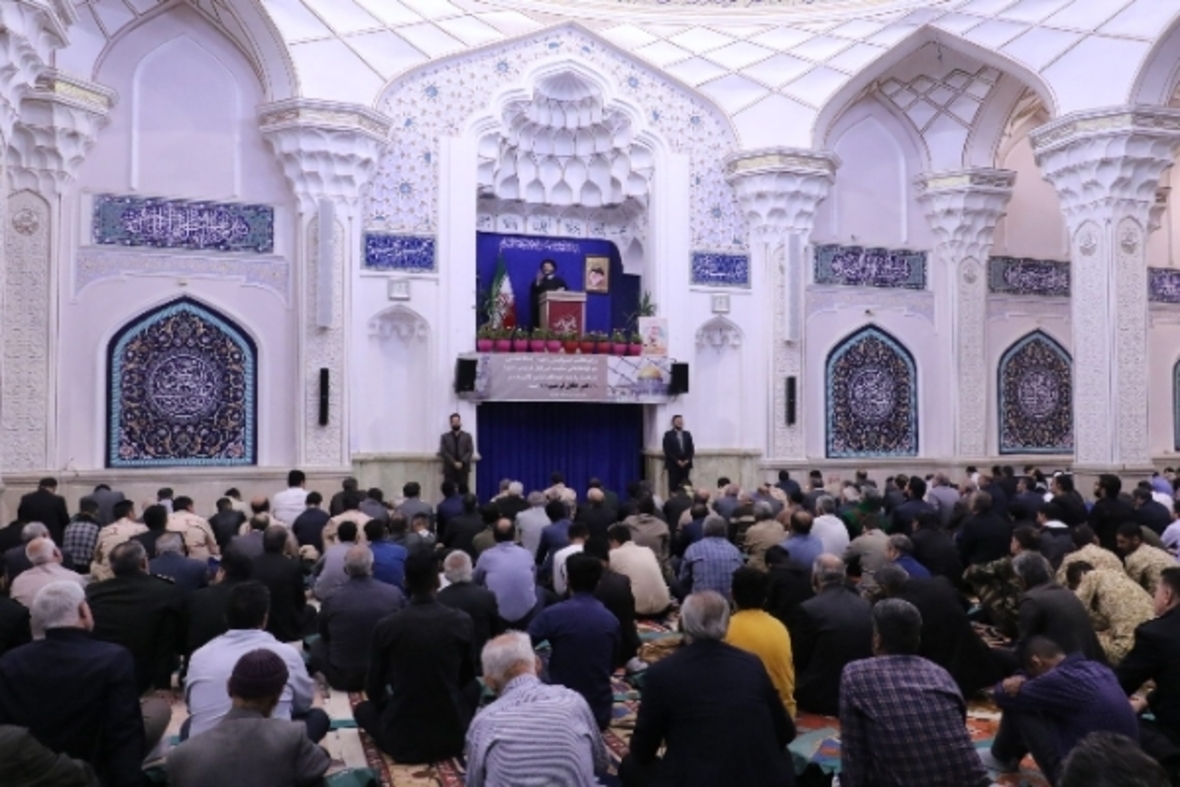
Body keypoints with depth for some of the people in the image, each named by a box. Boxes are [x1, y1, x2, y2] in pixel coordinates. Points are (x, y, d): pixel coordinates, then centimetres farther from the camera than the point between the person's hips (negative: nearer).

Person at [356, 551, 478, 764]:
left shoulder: (386, 626, -12)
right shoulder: (462, 622, -9)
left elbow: (374, 689, 1)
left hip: (402, 740, -1)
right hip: (452, 736, 1)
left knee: (363, 709, 28)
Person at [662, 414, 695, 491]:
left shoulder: (687, 434, 14)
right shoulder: (668, 434, 0)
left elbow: (691, 449, 9)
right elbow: (667, 450, -7)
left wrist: (687, 460, -6)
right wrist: (677, 461, -14)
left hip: (686, 464, 4)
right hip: (673, 465, -4)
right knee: (673, 486, -6)